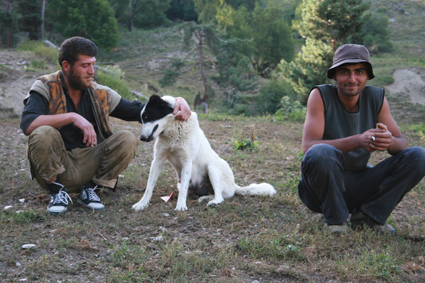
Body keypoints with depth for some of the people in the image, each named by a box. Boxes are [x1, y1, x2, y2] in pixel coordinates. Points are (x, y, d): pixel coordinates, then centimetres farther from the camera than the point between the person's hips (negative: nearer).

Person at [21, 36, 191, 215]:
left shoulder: (100, 94, 5)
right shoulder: (46, 88, -7)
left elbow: (137, 110, 4)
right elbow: (27, 124, -24)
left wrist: (177, 103, -10)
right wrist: (72, 117, -32)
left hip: (90, 165, 4)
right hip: (54, 168, -3)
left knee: (127, 139, -15)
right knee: (43, 134, -32)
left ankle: (91, 188, 0)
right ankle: (56, 191, -9)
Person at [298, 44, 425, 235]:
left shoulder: (376, 98, -1)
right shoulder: (320, 96, -12)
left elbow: (402, 143, -3)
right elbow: (308, 146, -24)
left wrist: (390, 141, -30)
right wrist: (357, 141, -37)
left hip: (361, 186, 4)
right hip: (325, 185, -4)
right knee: (321, 153, -36)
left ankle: (369, 215, -3)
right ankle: (334, 218, -11)